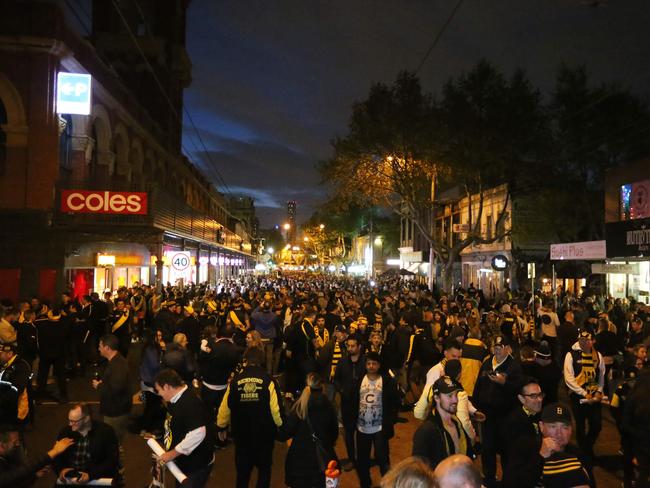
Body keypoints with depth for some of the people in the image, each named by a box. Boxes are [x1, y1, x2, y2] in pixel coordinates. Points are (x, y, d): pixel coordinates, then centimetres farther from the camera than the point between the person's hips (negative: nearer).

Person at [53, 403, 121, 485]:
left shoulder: (106, 432, -7)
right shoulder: (65, 432, 5)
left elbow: (112, 461, -10)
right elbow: (56, 456, 9)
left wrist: (91, 475, -22)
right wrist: (61, 470, -11)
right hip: (70, 480, 5)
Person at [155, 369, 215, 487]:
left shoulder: (190, 403, -28)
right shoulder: (175, 400, 5)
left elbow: (198, 434, -36)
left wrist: (172, 454, -27)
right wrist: (167, 452, 11)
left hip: (197, 465, -10)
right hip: (184, 461, 10)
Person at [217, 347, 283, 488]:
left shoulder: (235, 381, -9)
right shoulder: (268, 381, -16)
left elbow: (225, 408, -2)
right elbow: (276, 409, -18)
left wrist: (221, 427, 15)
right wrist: (280, 425, 1)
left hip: (242, 434, 2)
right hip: (264, 435, -2)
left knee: (243, 470, 20)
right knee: (264, 468, 18)